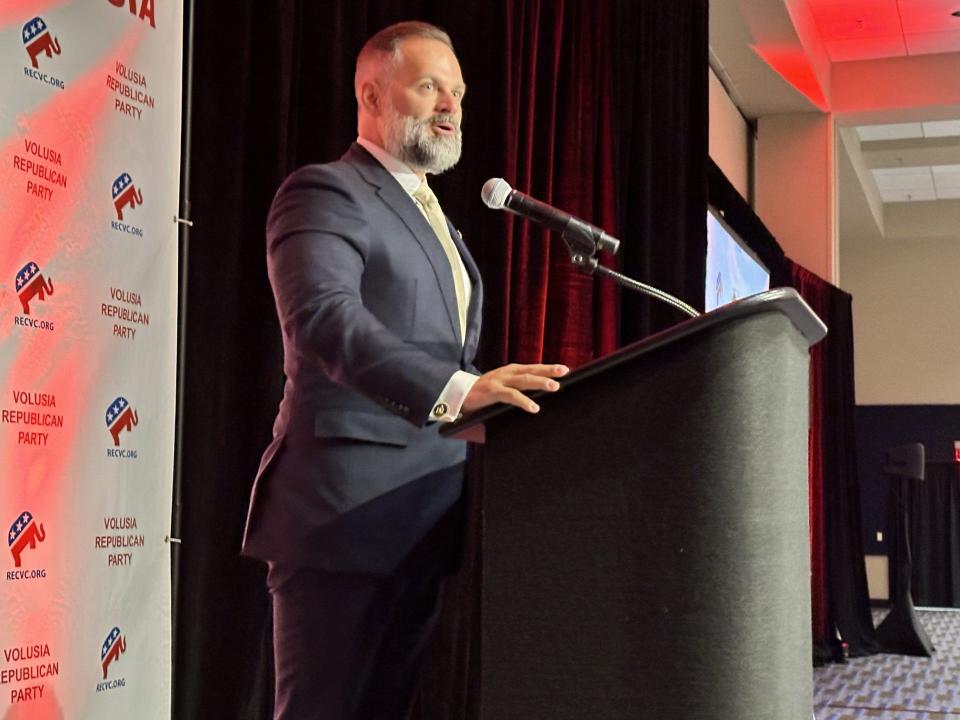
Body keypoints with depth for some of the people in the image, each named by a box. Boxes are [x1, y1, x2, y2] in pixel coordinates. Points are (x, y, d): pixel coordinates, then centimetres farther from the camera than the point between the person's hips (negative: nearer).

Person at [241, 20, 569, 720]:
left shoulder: (435, 217, 24)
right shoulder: (324, 192, -5)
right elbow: (323, 317, -23)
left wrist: (492, 399, 8)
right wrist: (456, 389, -35)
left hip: (423, 522, 8)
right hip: (346, 510, -8)